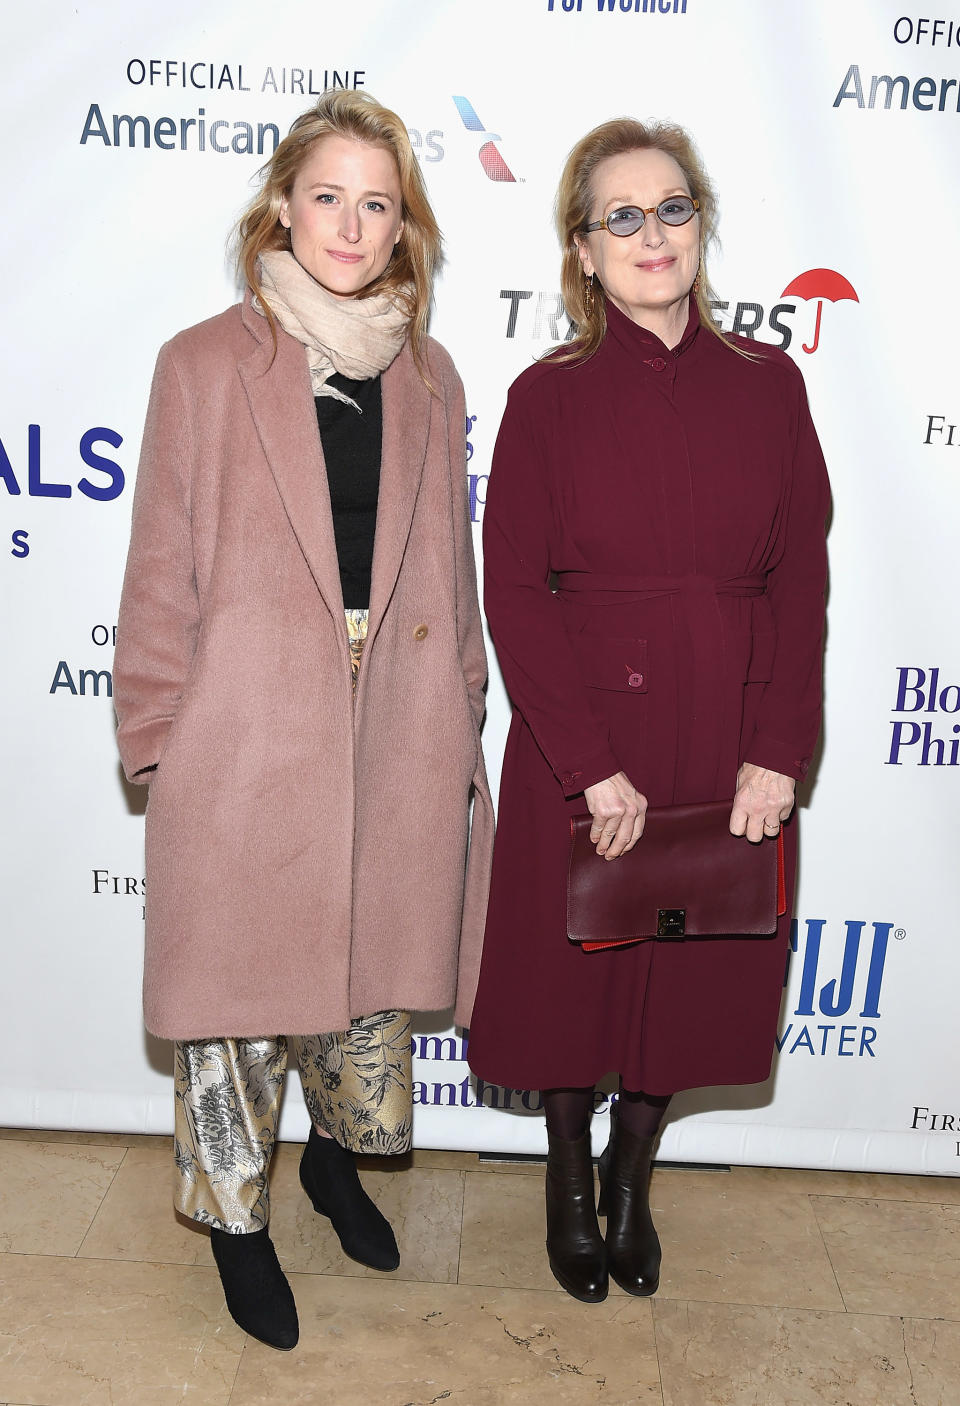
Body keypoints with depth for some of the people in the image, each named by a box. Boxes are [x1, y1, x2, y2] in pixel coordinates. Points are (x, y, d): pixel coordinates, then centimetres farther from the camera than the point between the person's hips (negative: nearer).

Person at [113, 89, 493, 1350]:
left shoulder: (428, 379, 8)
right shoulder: (205, 365, -2)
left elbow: (450, 566, 12)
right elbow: (163, 568, -2)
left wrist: (462, 724, 10)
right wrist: (158, 732, -4)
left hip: (395, 732, 4)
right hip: (249, 737, -3)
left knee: (373, 963, 17)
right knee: (239, 980, 8)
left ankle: (335, 1151, 44)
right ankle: (236, 1212, 32)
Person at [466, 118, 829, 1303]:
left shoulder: (767, 385, 3)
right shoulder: (548, 396, -3)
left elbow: (799, 582, 1)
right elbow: (514, 593, -8)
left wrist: (777, 754, -9)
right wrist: (593, 767, -14)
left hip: (731, 748, 2)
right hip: (578, 741, -2)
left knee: (694, 972, 15)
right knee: (574, 967, 12)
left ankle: (633, 1175, 42)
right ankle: (569, 1180, 40)